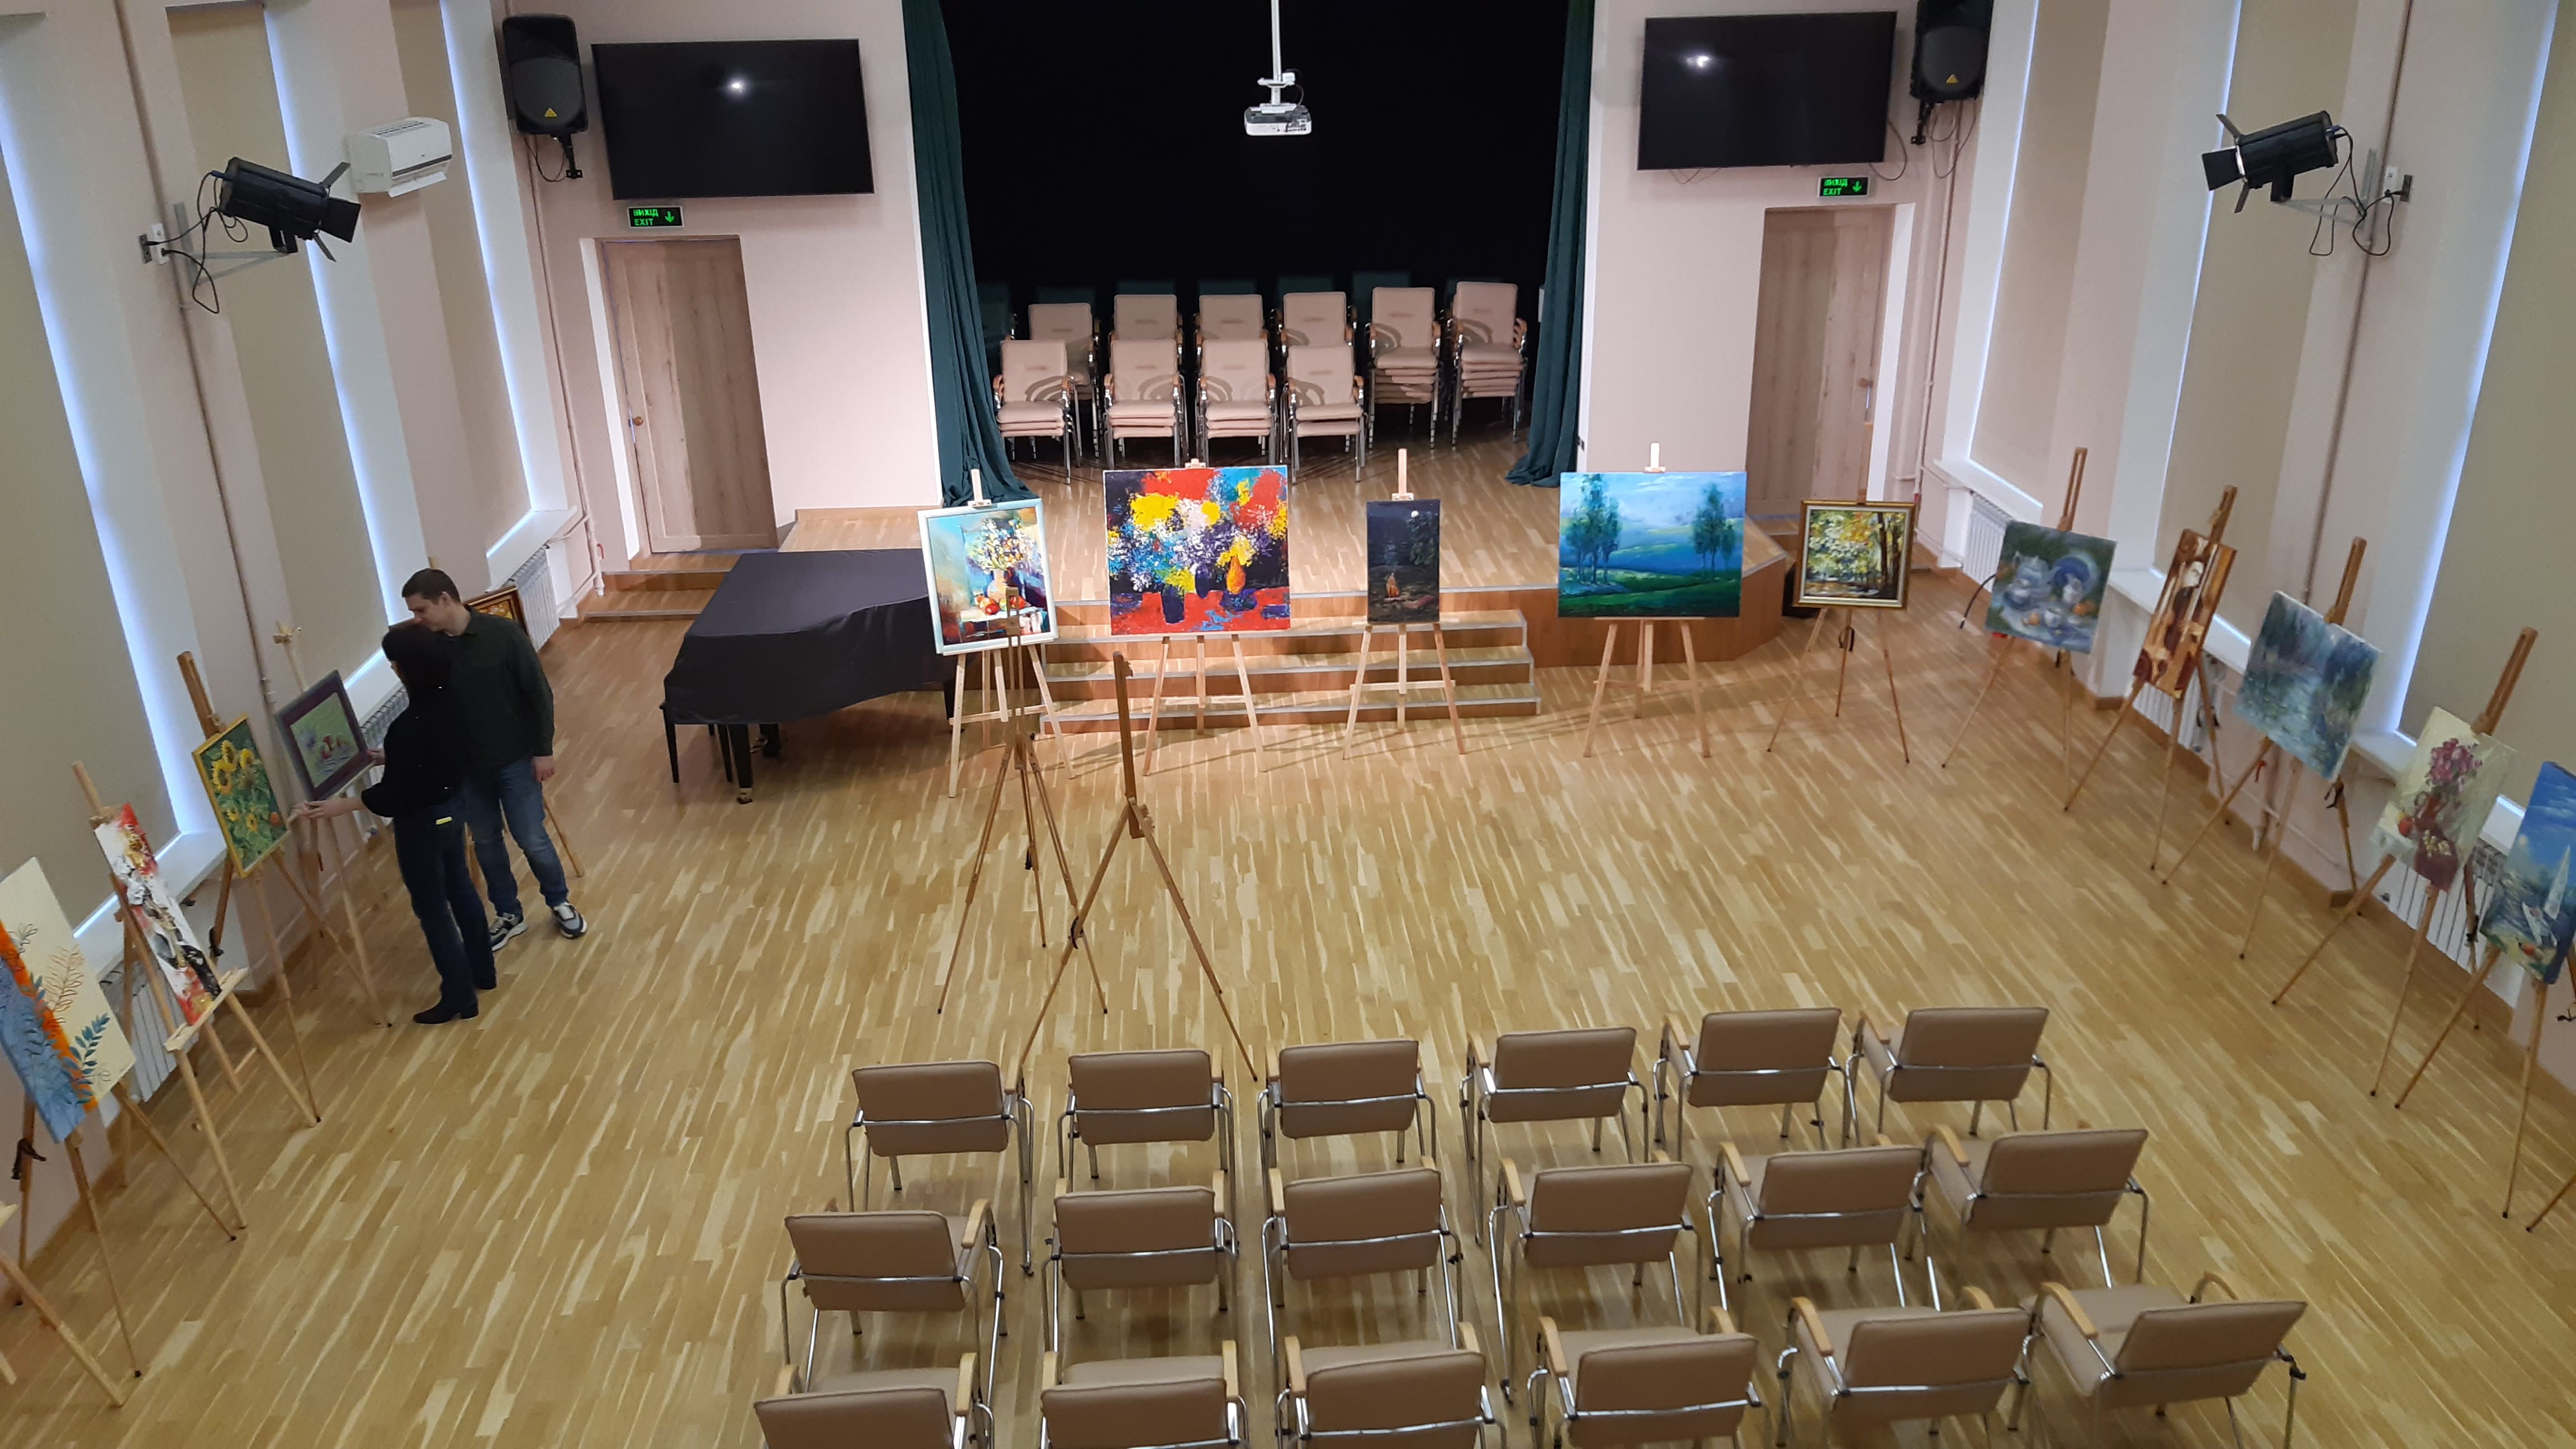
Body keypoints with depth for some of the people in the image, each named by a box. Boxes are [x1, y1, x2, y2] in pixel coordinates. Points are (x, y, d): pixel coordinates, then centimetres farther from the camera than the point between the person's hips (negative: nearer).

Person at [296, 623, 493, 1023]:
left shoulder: (407, 727, -31)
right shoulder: (450, 702, -6)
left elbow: (393, 794, -21)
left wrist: (339, 806, -14)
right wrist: (387, 758, 18)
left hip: (422, 822, -8)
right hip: (452, 807, 8)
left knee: (432, 909, 7)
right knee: (460, 888, 23)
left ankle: (459, 997, 19)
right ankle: (482, 972, 38)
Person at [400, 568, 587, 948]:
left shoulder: (503, 634, -16)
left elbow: (539, 693, -10)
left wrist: (543, 749, -9)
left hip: (515, 759, -3)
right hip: (465, 766, 4)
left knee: (532, 839, 4)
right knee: (486, 842, 14)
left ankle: (560, 903, 27)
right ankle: (508, 915, 32)